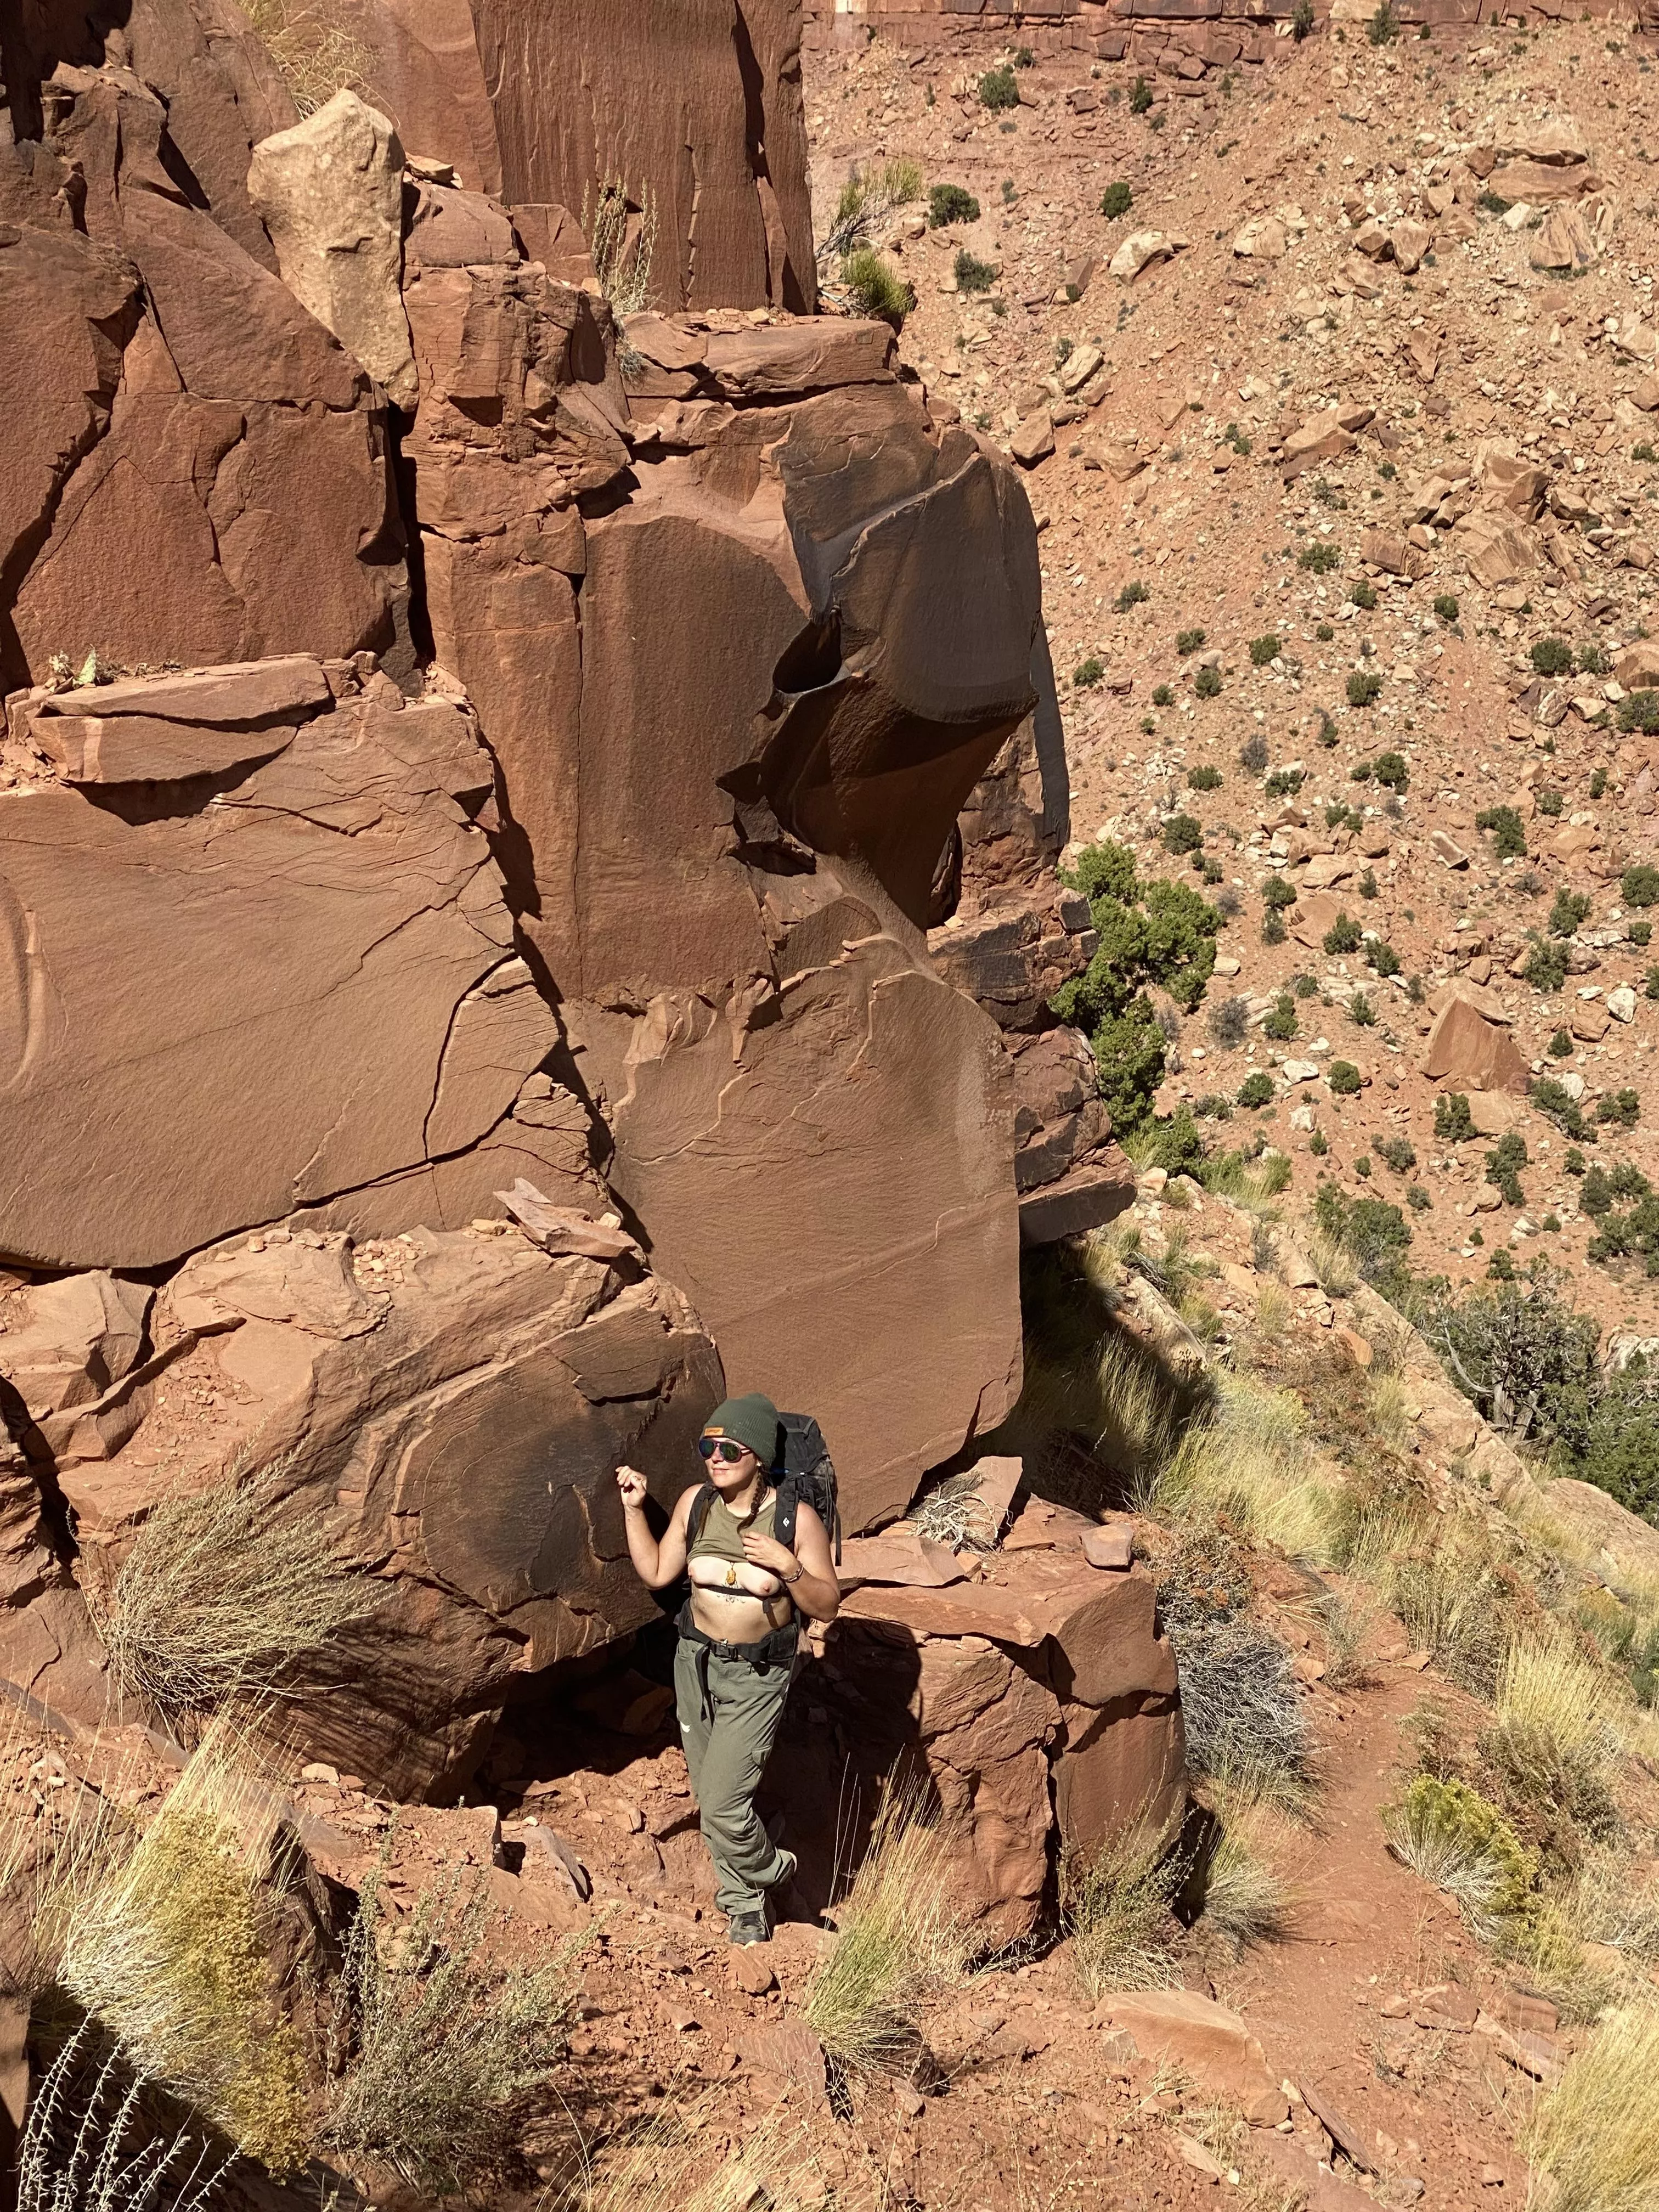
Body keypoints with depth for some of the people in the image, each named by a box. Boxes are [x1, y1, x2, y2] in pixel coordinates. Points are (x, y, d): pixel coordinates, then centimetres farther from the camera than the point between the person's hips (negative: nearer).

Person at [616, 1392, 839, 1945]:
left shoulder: (796, 1518, -18)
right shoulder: (695, 1503, -6)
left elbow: (827, 1606, -13)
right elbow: (656, 1573, 4)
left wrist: (788, 1568, -29)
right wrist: (634, 1509, -5)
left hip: (758, 1676, -5)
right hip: (696, 1662, 5)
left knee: (722, 1804, -9)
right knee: (712, 1799, 15)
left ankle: (767, 1871, 23)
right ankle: (745, 1906, 37)